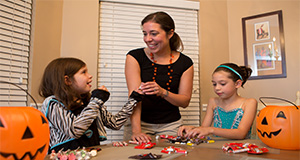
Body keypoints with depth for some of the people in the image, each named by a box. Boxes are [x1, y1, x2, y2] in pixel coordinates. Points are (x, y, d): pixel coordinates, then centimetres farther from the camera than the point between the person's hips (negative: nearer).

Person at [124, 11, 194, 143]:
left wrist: (162, 92, -23)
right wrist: (136, 130, -27)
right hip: (140, 122, -1)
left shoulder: (185, 63, -3)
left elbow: (185, 101, -3)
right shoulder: (134, 57, -8)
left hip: (171, 124, 2)